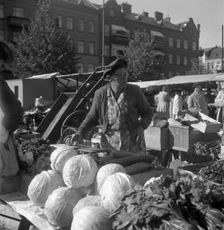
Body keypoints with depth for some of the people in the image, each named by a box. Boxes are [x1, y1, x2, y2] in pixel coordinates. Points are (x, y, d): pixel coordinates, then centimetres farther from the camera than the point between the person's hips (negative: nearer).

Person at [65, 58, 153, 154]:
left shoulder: (135, 91, -5)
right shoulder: (100, 94, -5)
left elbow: (147, 112, 5)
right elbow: (92, 117, 5)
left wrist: (141, 127, -12)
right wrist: (80, 133, -8)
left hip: (133, 142, 0)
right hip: (111, 144, 0)